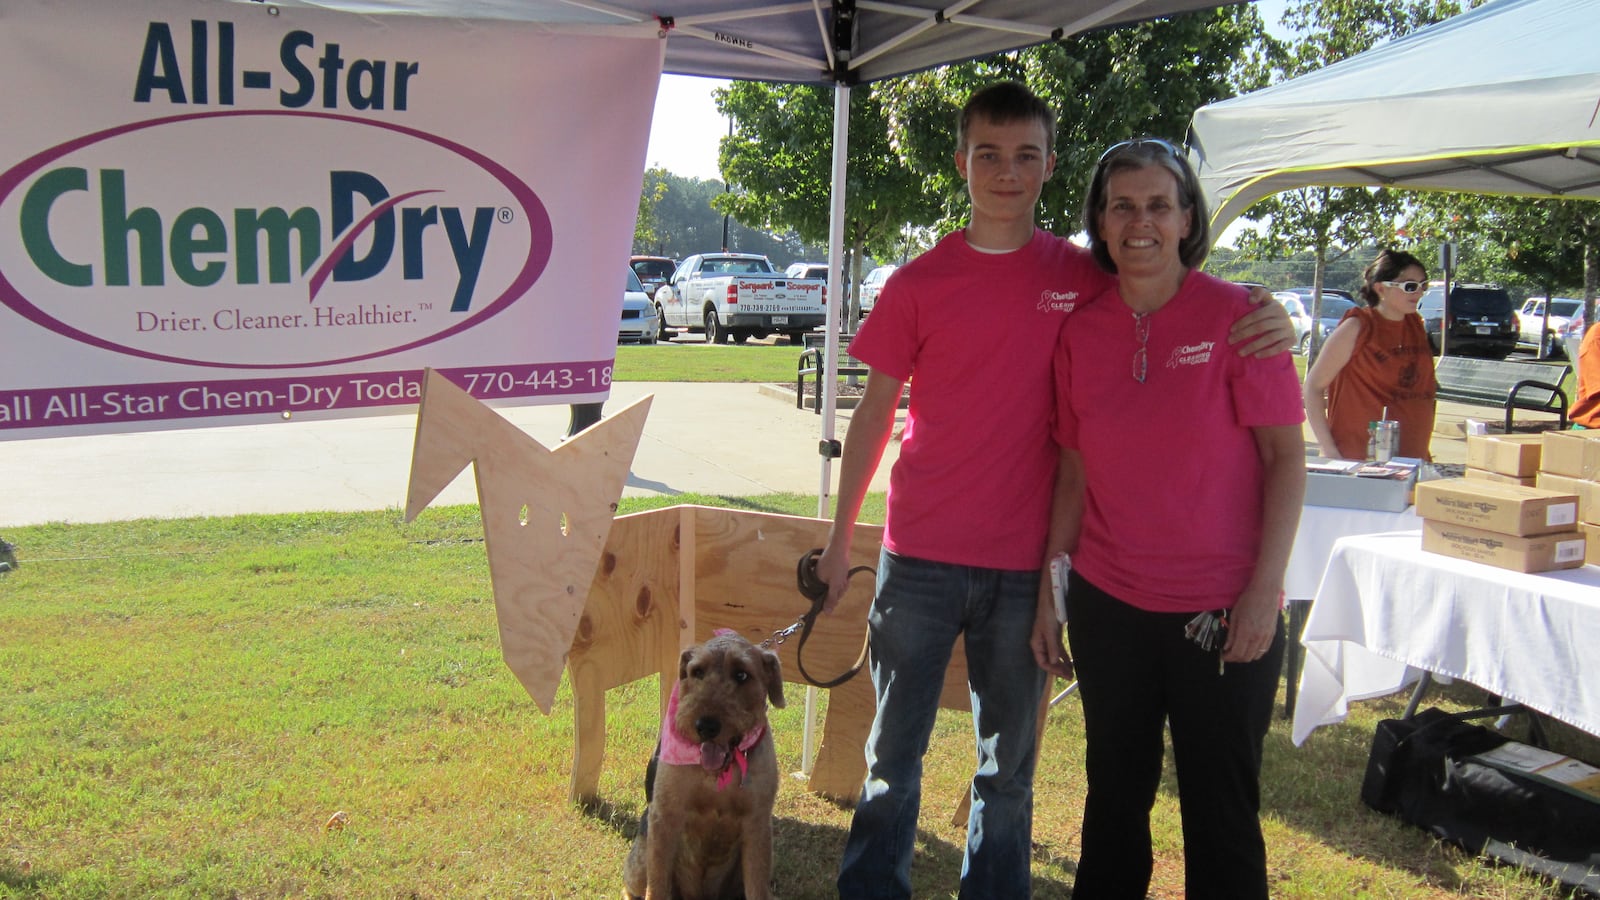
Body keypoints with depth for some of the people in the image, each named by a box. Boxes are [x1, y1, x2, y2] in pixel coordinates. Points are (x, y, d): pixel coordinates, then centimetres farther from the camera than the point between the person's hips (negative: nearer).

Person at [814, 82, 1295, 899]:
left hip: (1024, 567, 0)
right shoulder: (918, 283, 1)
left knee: (1007, 769, 13)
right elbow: (874, 413, 6)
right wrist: (838, 538, 7)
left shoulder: (1084, 277, 1)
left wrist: (1269, 319, -12)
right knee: (893, 756, 9)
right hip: (920, 558, 0)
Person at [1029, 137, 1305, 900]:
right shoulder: (1081, 331, 3)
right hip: (1108, 601, 3)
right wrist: (1047, 591, 6)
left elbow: (1285, 456, -7)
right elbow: (1074, 471, 8)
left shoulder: (1237, 315, -7)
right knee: (1114, 794, 17)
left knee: (1221, 812, 10)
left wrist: (1263, 589, -13)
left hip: (1222, 609, -3)